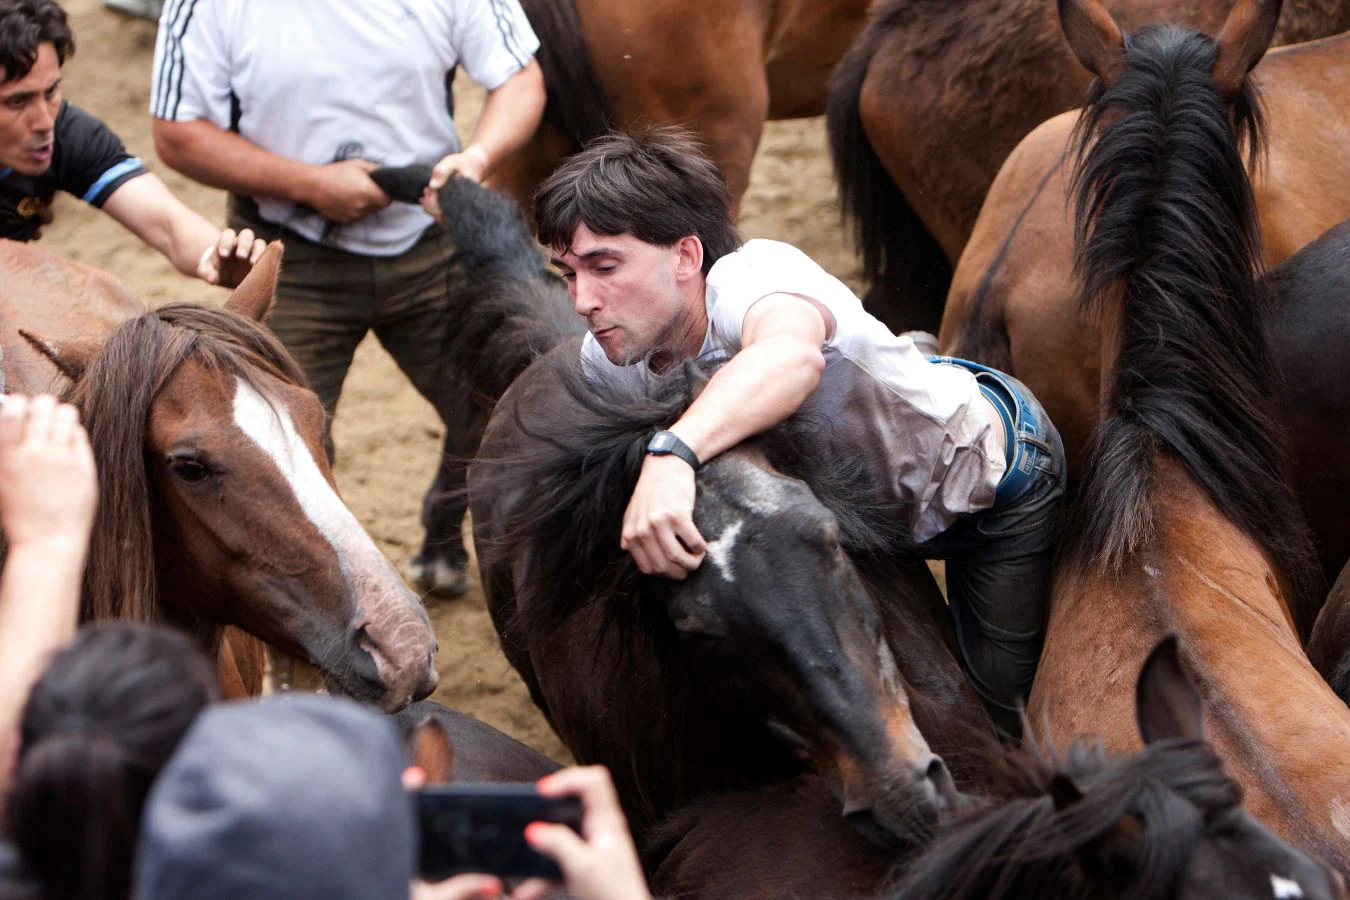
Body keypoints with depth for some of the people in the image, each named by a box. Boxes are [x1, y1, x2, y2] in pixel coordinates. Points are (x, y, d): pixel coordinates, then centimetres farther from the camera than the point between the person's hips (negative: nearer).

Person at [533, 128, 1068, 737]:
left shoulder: (749, 277, -43)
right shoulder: (605, 358, -20)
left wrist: (672, 452, -82)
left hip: (996, 475, -6)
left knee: (1002, 703, 1)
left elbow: (792, 354, -69)